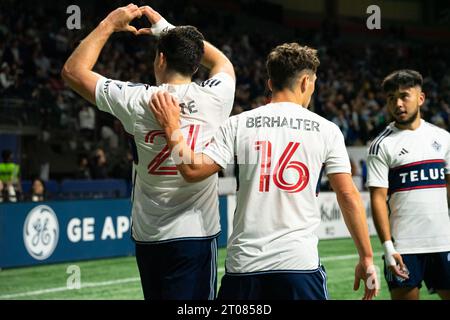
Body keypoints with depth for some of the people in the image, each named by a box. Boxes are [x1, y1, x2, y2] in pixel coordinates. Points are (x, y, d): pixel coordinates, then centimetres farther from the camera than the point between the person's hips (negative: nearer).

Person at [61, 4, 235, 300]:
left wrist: (109, 25, 14)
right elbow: (222, 62, 24)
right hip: (196, 234, -1)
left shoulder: (138, 101, -6)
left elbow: (74, 70, 7)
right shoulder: (214, 97, -2)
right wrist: (168, 28, 29)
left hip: (148, 237, 1)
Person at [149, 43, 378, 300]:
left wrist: (171, 125, 10)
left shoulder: (238, 124, 3)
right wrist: (367, 259, 6)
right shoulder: (326, 129, 2)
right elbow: (349, 195, 0)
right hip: (300, 263, -2)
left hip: (243, 263, 2)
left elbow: (193, 170, -3)